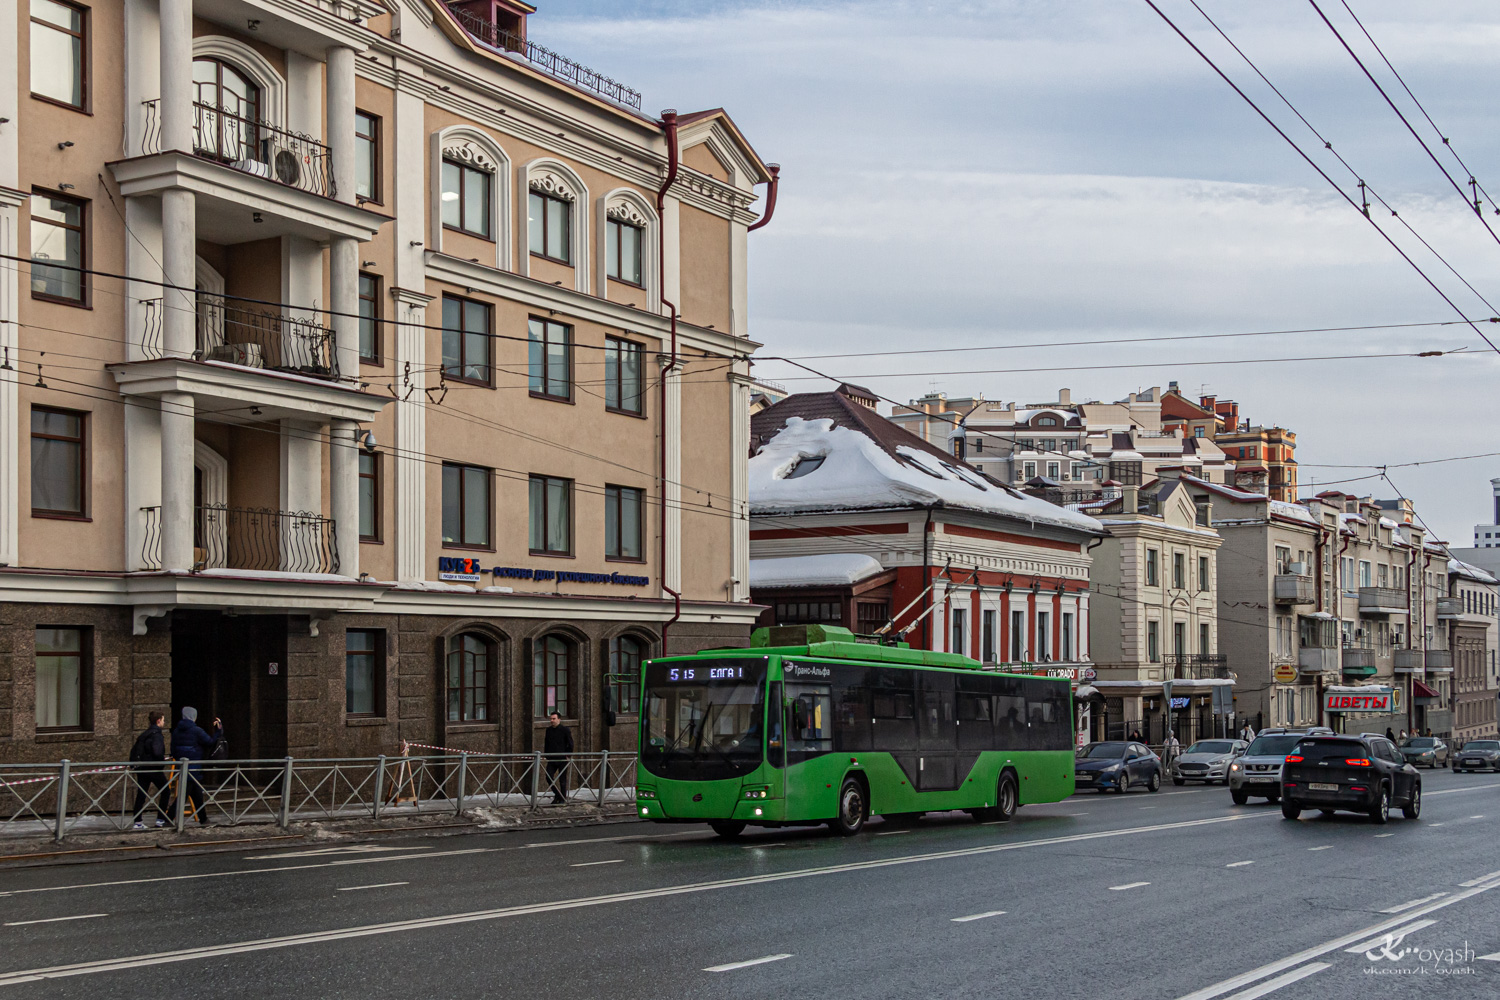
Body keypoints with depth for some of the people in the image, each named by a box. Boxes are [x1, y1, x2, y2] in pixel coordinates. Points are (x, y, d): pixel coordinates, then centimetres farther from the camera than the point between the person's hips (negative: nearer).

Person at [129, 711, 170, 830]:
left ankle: (137, 822, 3)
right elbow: (157, 752, -25)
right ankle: (161, 819, 6)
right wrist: (163, 759, -7)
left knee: (141, 794, 6)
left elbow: (134, 750, 15)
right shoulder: (157, 734, -13)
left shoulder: (144, 734, 13)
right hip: (154, 768, -7)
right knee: (164, 791, 8)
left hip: (141, 768, 7)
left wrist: (136, 762, 21)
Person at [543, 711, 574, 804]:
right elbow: (546, 744, 19)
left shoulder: (564, 730, -5)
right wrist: (546, 755, 11)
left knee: (562, 779, 2)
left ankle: (563, 798, 11)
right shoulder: (548, 730, 10)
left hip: (562, 759, -4)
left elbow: (570, 744, -3)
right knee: (549, 777, -6)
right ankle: (557, 795, 12)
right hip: (551, 759, 4)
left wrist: (568, 755, -7)